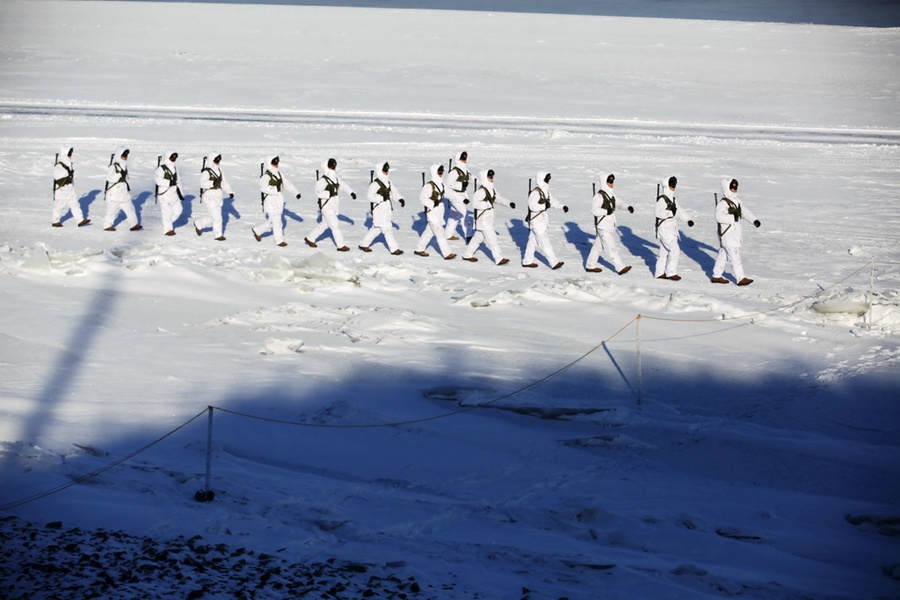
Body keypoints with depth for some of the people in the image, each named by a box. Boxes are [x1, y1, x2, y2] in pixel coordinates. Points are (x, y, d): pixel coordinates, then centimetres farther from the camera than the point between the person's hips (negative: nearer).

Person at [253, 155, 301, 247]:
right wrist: (275, 191, -30)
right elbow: (263, 187, -26)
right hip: (270, 200, -8)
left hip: (278, 200, 8)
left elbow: (287, 184, 11)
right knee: (276, 220, -5)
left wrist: (296, 193, 0)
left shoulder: (278, 174, 12)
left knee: (272, 221, 15)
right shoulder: (266, 175, -13)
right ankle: (279, 240, 4)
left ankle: (257, 230, 33)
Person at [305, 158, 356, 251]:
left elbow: (343, 186, 9)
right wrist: (329, 193, -28)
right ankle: (341, 245, 1)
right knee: (335, 225, -7)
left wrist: (351, 193, -7)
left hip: (334, 206, 9)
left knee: (324, 224, 19)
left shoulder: (336, 178, 8)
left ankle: (310, 238, 34)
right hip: (326, 206, -9)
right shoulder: (323, 180, -16)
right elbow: (318, 193, -17)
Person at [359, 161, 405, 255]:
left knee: (376, 229, 16)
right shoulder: (375, 184, -16)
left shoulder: (387, 182, 12)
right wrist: (381, 198, -24)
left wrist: (400, 198, 0)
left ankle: (364, 244, 29)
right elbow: (369, 196, -19)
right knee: (387, 229, -7)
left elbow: (393, 191, 17)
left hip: (386, 210, 9)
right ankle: (394, 249, -2)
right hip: (379, 211, -9)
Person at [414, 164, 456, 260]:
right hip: (432, 212, -9)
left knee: (429, 231, 18)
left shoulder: (440, 184, 8)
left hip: (439, 212, 9)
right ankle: (447, 254, -7)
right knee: (440, 233, -8)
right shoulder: (429, 185, -18)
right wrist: (432, 204, -23)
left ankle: (419, 249, 32)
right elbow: (422, 198, -18)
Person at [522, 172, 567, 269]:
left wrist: (562, 206, -1)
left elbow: (553, 201, 13)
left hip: (542, 220, 10)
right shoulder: (535, 192, -19)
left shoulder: (546, 191, 10)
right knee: (544, 242, -7)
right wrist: (544, 206, -25)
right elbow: (532, 206, -23)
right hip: (536, 221, -10)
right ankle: (554, 262, -7)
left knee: (533, 241, 16)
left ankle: (527, 261, 26)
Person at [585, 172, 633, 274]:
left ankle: (590, 266, 25)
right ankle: (620, 268, -7)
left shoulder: (610, 194, 11)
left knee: (598, 246, 16)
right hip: (603, 227, -9)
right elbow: (594, 210, -19)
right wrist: (606, 211, -26)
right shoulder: (599, 196, -16)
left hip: (610, 226, 9)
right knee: (611, 248, -7)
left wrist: (628, 207, 4)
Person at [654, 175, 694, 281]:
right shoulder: (662, 199, -15)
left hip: (670, 228, 10)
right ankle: (671, 272, -3)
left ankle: (660, 273, 22)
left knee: (664, 251, 14)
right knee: (674, 250, -11)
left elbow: (679, 211, 19)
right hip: (664, 228, -10)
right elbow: (659, 213, -25)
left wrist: (688, 220, 9)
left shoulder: (671, 199, 15)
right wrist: (670, 212, -33)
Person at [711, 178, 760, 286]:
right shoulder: (723, 203, -16)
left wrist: (754, 220, -2)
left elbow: (745, 211, 12)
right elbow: (719, 216, -27)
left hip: (735, 233, 9)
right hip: (727, 233, -9)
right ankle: (740, 278, -6)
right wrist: (733, 218, -31)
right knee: (734, 256, -8)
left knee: (723, 254, 16)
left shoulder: (736, 201, 13)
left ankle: (716, 276, 25)